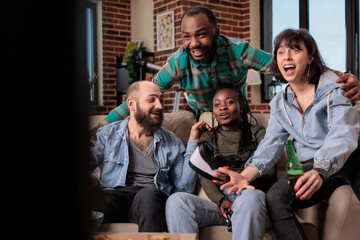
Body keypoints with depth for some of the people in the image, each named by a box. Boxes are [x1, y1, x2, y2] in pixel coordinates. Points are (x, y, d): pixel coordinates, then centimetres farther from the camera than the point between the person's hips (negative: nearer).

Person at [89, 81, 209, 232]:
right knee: (99, 198, -37)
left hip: (154, 198, 2)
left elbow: (184, 187, 12)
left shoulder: (172, 142, 19)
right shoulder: (106, 135, 15)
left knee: (148, 195, -35)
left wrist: (192, 141, 9)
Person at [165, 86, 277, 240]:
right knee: (176, 200, -28)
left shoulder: (257, 133, 16)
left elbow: (270, 175, 4)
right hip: (218, 200, 2)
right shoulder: (208, 137, 24)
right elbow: (205, 177, 9)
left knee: (252, 197, -40)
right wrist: (221, 200, -14)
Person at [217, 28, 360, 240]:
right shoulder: (280, 103, 10)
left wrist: (320, 171, -38)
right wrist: (246, 175, -18)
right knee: (275, 198, -24)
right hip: (312, 167, 3)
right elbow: (271, 144, 2)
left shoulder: (335, 86, -5)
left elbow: (342, 135, -19)